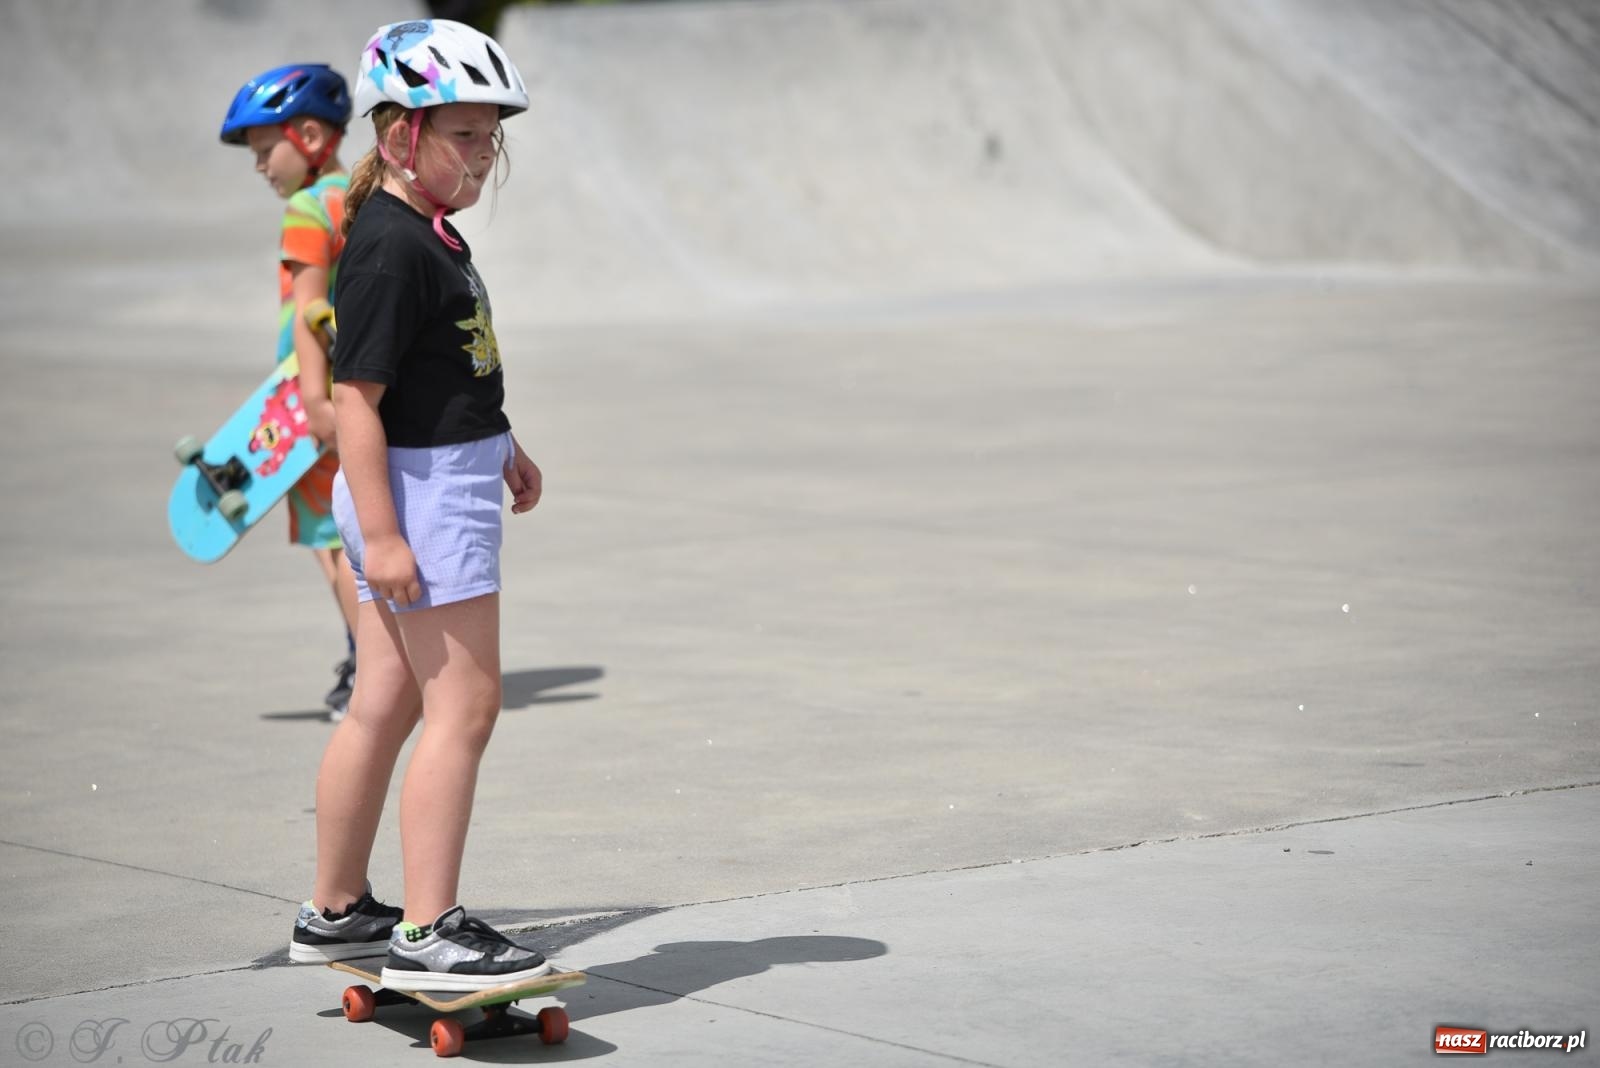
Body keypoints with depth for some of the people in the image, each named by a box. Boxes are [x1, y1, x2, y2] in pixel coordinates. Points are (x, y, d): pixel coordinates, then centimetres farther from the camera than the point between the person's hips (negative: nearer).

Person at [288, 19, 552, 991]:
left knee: (386, 704, 16)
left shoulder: (430, 233, 12)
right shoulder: (389, 247, -19)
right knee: (463, 708, -8)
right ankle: (429, 935, -5)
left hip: (447, 480, 10)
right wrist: (381, 535, -25)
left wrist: (502, 446, 33)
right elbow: (355, 397, -22)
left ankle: (336, 911, 25)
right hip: (421, 491, -10)